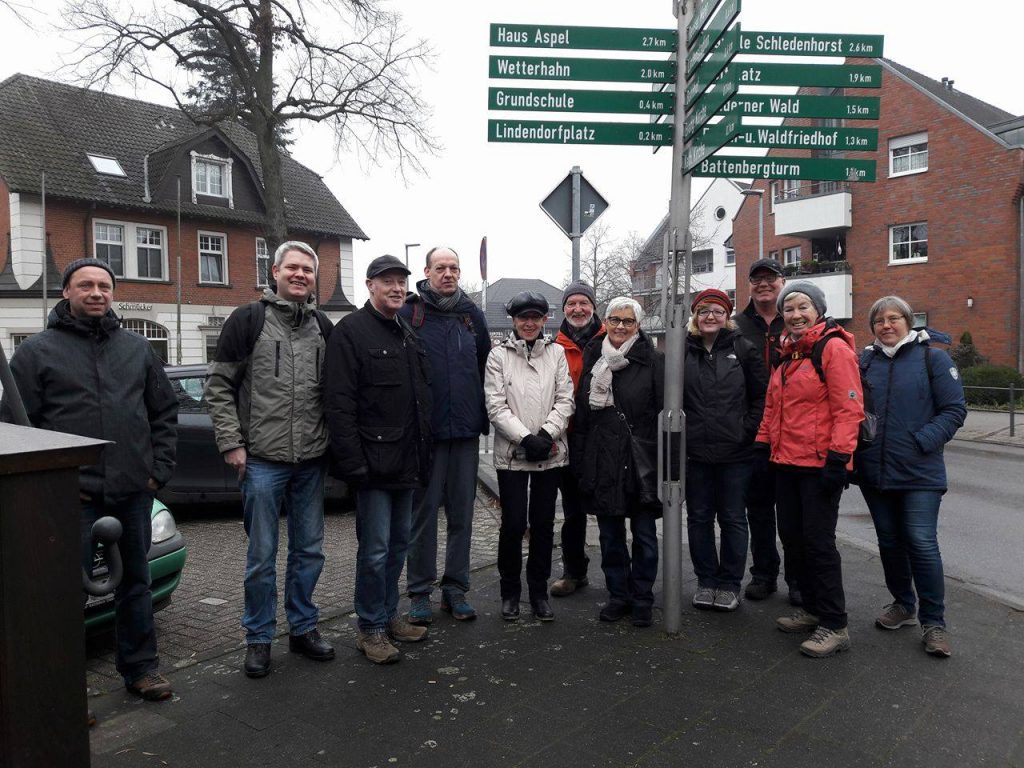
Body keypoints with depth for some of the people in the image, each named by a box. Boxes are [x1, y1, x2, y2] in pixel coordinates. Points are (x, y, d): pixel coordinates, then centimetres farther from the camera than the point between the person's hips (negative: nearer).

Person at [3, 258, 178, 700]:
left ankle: (141, 667, 26)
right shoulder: (38, 351, 1)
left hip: (134, 492, 4)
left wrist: (159, 470, 4)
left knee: (135, 581, 13)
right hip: (73, 497, -3)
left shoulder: (137, 349, 11)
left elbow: (164, 412, 13)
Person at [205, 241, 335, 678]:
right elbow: (218, 386, -3)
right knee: (262, 555, 5)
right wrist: (231, 442, -9)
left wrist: (333, 443, 9)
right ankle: (259, 638, 21)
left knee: (309, 550, 13)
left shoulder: (323, 329, 10)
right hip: (262, 461, -4)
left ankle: (303, 628, 29)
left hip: (312, 461, 4)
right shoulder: (248, 321, -2)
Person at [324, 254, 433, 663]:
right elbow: (339, 403, -16)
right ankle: (371, 628, 14)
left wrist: (423, 456, 14)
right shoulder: (351, 330, -8)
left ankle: (389, 614, 30)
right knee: (375, 550, -1)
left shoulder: (408, 335, 16)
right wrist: (353, 461, -21)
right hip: (375, 461, -8)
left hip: (407, 461, 8)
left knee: (399, 544, 16)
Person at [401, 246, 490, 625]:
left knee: (462, 512, 9)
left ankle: (455, 587, 22)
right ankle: (420, 591, 17)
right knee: (423, 512, 4)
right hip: (425, 430, -3)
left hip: (466, 430, 4)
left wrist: (483, 418, 9)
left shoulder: (472, 314, 10)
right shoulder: (409, 313, -1)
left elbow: (486, 367, 15)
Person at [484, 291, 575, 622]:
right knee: (513, 523, -1)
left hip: (550, 453, 2)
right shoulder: (499, 355, 2)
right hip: (511, 453, -2)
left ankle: (539, 591, 23)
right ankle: (510, 592, 18)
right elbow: (496, 406, -5)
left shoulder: (556, 352, 8)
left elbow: (565, 400, 2)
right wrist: (526, 438, -15)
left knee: (543, 523, 9)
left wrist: (546, 435, -12)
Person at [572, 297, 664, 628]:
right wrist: (580, 460, 6)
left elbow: (663, 412, -6)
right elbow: (581, 412, 9)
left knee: (644, 535, 7)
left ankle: (642, 600, 21)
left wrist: (662, 460, -11)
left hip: (641, 461, -3)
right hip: (602, 461, 3)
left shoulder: (653, 360, -3)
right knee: (610, 535, 12)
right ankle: (618, 595, 26)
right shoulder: (593, 359, 7)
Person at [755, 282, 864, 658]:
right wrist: (763, 444, 16)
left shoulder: (834, 348, -9)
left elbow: (848, 408, -15)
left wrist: (838, 457, -20)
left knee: (818, 542, -4)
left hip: (819, 464, -8)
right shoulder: (788, 353, 16)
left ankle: (835, 626, 8)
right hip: (786, 462, 8)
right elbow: (773, 406, 22)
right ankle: (813, 609, 28)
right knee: (792, 537, 13)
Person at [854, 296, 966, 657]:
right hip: (874, 470, 4)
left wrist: (923, 442, -15)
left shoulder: (933, 358, -1)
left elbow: (954, 409, -4)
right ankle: (903, 604, 32)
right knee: (889, 540, 14)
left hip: (919, 472, -4)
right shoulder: (864, 361, 9)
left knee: (922, 542, -5)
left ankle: (933, 622, 9)